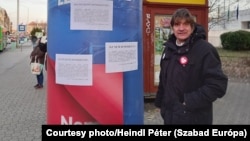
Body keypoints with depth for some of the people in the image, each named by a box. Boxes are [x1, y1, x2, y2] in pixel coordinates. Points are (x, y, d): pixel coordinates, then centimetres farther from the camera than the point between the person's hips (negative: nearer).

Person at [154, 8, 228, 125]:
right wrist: (160, 103, 17)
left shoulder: (205, 50, -16)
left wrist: (191, 102, -22)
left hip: (194, 118, -6)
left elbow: (218, 85, -21)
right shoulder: (169, 48, 7)